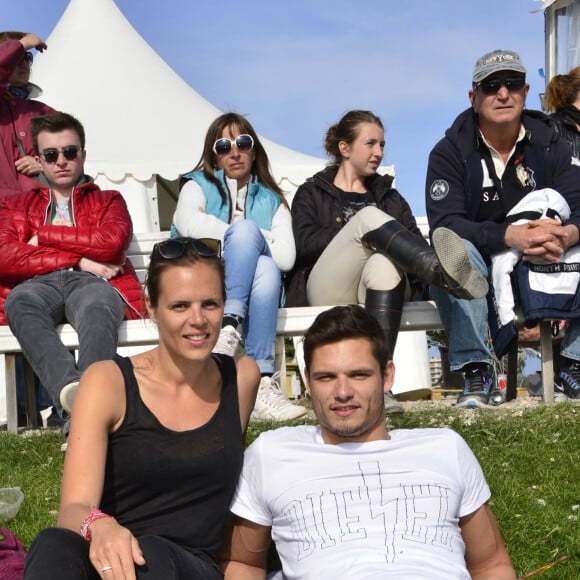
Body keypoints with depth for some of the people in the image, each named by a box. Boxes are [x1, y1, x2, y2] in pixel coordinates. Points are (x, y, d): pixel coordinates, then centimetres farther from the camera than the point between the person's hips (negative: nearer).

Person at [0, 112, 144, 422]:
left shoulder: (108, 200, 27)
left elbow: (113, 243, 3)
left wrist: (45, 235, 7)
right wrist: (78, 260, -1)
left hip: (92, 283, 0)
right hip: (40, 285, 1)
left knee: (97, 304, -40)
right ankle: (69, 388, -61)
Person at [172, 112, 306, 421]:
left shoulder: (272, 200, 21)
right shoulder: (199, 185, 18)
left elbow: (286, 257, 1)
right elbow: (188, 224, -10)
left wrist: (243, 238, -2)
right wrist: (258, 239, -6)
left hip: (254, 294, 2)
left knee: (266, 269, -35)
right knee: (245, 227, -27)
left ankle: (262, 383, -43)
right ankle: (230, 324, -46)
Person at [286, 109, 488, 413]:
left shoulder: (389, 197, 29)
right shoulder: (312, 193, 22)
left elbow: (414, 243, 10)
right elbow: (303, 243, 0)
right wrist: (361, 231, -10)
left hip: (371, 290, 2)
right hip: (325, 291, -2)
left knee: (384, 262, -37)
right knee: (369, 215, -26)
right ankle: (444, 273, -54)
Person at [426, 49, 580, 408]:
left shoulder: (551, 146, 4)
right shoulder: (451, 151, -5)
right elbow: (444, 223, -18)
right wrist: (510, 235, -33)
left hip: (538, 270, 3)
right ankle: (476, 371, -29)